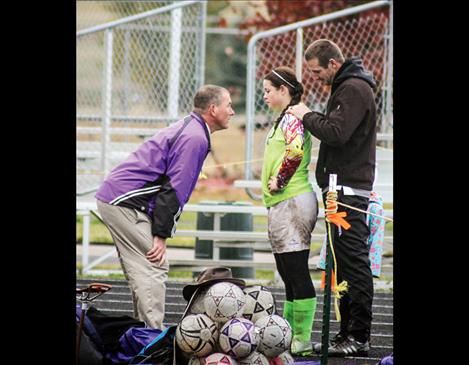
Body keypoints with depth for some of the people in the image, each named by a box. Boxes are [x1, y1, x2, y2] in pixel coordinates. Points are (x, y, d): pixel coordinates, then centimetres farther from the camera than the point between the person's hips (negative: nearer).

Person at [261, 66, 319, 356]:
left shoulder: (291, 118, -12)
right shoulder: (285, 118, 19)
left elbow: (296, 149, -28)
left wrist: (279, 180, -18)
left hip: (291, 202, -11)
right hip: (283, 205, 11)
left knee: (297, 272, -10)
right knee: (289, 273, 15)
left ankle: (302, 340, -11)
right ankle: (289, 333, 21)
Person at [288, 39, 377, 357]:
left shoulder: (354, 89, -12)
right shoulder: (345, 87, 20)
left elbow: (336, 133, -22)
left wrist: (308, 116, -9)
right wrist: (311, 117, 7)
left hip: (349, 189, -11)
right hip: (342, 188, 11)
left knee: (353, 261, -10)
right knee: (344, 262, 11)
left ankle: (359, 337, -10)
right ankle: (347, 333, 14)